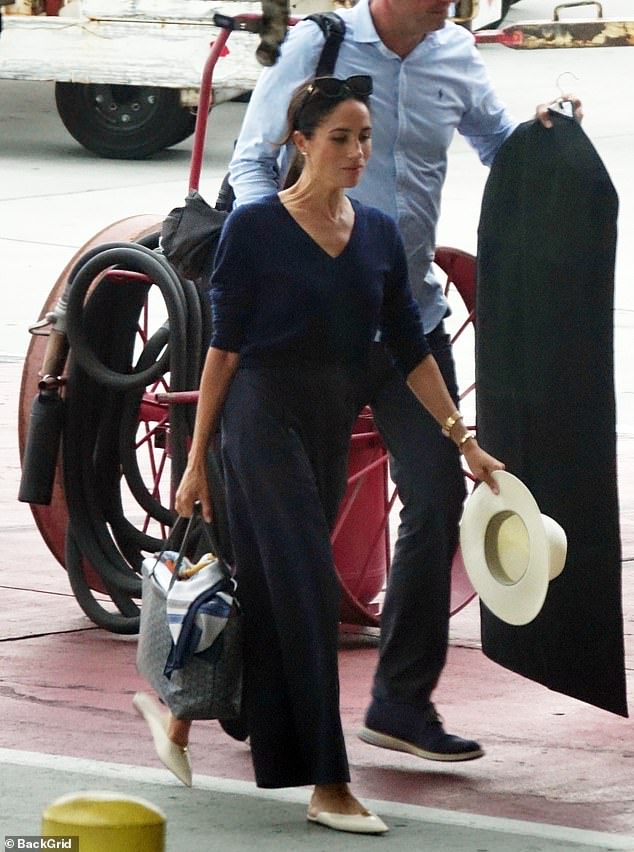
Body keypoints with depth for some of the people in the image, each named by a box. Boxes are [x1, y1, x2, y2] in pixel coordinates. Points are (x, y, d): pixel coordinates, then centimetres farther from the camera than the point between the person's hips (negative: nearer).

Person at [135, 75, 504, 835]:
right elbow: (223, 347, -4)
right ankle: (328, 785, -11)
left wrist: (463, 439, 5)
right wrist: (197, 457, -5)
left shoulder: (379, 235, 10)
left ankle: (183, 708, 32)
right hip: (265, 417, -6)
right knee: (306, 591, -11)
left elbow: (410, 350, 11)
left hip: (332, 427, 6)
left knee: (269, 592, 10)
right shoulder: (255, 227, -6)